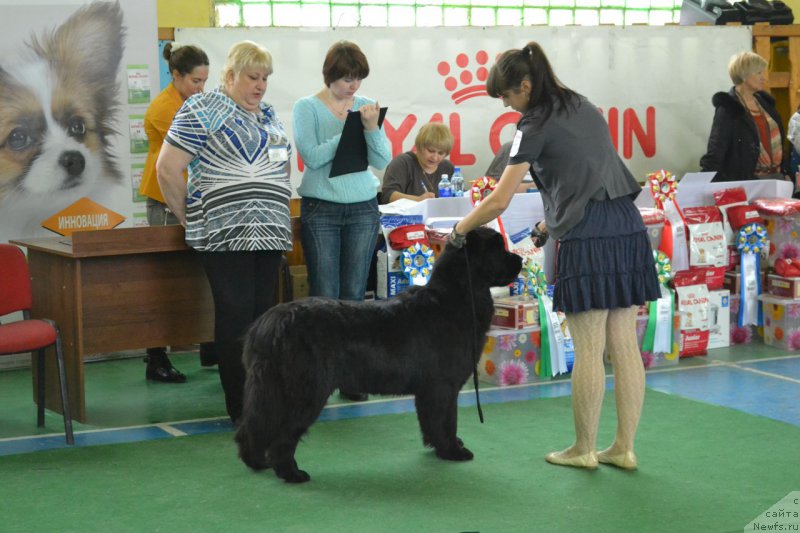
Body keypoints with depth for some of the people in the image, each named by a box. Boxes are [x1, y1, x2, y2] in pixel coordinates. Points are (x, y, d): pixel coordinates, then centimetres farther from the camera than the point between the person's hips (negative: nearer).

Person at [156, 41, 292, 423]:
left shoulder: (268, 114, 18)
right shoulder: (203, 110, -5)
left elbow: (283, 164, 29)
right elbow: (167, 169, -8)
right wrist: (189, 217, -2)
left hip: (269, 231, 7)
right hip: (224, 232, -7)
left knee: (263, 313, 6)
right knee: (236, 314, -7)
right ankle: (240, 408, -1)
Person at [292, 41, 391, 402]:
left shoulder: (367, 106, 7)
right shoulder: (307, 107, -1)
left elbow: (383, 161, 1)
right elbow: (312, 156, -14)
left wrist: (371, 128, -14)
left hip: (363, 209, 3)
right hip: (320, 209, -3)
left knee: (354, 295, 4)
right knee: (324, 297, -5)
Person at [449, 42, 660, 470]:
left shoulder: (537, 125, -6)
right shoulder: (583, 107, 16)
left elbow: (499, 201, -7)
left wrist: (460, 229, 7)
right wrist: (550, 224, 25)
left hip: (588, 240, -8)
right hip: (628, 230, 8)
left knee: (588, 352, 1)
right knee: (625, 346, 8)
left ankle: (583, 449, 12)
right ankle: (624, 448, 13)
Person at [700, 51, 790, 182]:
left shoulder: (764, 101, 12)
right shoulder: (727, 109, -11)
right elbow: (715, 152, -17)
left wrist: (785, 172, 16)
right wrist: (709, 187, -27)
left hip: (776, 176, 7)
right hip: (747, 181, -7)